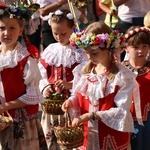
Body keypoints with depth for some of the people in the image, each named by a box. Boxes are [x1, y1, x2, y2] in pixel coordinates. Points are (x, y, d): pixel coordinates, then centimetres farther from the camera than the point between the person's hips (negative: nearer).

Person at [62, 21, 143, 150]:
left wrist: (91, 115, -24)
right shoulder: (83, 71, 3)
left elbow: (122, 111, -18)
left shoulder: (122, 76, -15)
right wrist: (71, 101, -10)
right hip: (87, 134, 4)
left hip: (112, 139, -4)